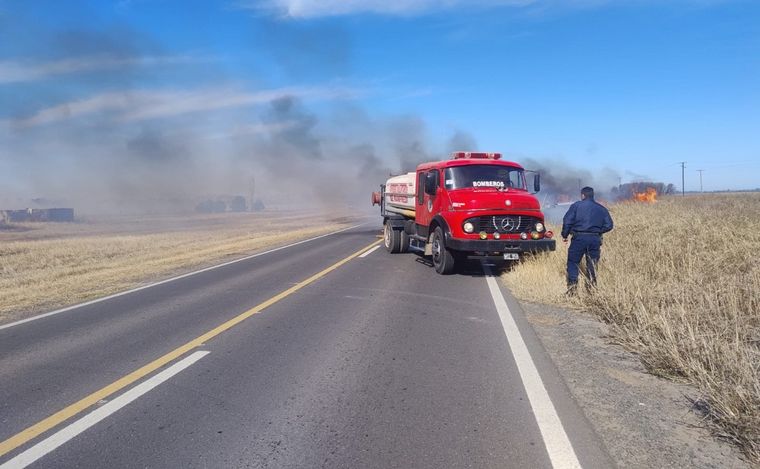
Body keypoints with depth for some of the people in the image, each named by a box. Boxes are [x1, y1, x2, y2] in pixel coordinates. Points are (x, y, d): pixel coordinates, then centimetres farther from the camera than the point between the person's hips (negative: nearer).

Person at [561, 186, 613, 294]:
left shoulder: (576, 205, 2)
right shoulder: (601, 208, 12)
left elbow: (567, 221, -6)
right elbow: (609, 225, 7)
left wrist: (564, 235, 4)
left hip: (579, 238, -3)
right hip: (595, 239, 3)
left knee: (573, 262, 4)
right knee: (592, 265, 11)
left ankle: (572, 288, -3)